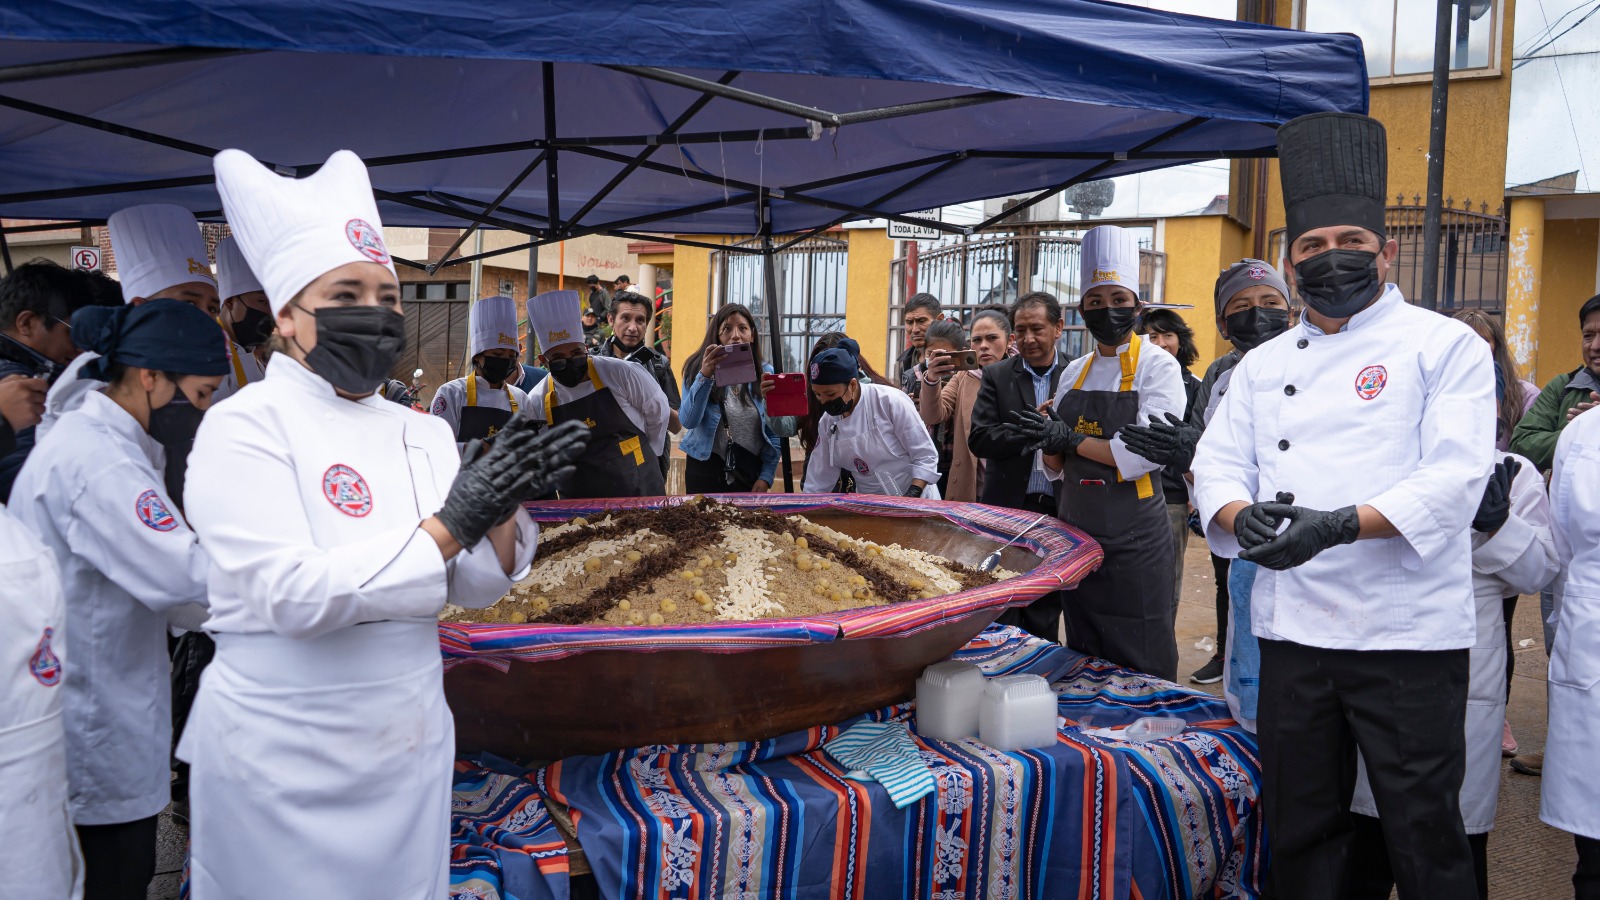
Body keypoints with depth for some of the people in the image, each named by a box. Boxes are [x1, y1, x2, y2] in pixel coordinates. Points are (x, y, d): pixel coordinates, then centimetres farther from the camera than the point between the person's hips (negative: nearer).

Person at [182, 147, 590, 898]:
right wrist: (450, 523, -27)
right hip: (285, 759, -5)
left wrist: (506, 506, -17)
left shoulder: (424, 433, 3)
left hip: (410, 744, 5)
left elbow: (475, 587, 2)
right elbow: (290, 592, -23)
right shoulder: (246, 427, -13)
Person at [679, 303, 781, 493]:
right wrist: (704, 376, -27)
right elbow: (688, 421, -16)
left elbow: (774, 432, 2)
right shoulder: (697, 369, -4)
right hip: (705, 471, -1)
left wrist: (766, 476, -7)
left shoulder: (765, 373, 0)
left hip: (751, 471, 1)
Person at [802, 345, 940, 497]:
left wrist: (912, 497, -22)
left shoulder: (891, 401, -17)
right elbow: (818, 482, 6)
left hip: (915, 502, -5)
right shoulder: (828, 421, -1)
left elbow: (926, 456, -13)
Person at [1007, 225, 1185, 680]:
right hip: (1076, 529, 6)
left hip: (1133, 536, -6)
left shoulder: (1157, 366, -6)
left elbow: (1144, 455, -19)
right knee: (1083, 657, 16)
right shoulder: (1073, 372, 11)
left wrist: (1070, 438, -14)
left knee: (1140, 667, 1)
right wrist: (1050, 443, -9)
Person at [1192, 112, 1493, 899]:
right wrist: (1242, 514, -17)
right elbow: (1218, 463, 6)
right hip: (1293, 628, 5)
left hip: (1408, 633, -4)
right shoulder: (1263, 365, 13)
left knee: (1423, 835, 4)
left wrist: (1341, 524, -27)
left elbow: (1455, 475, -12)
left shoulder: (1445, 347, -1)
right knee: (1300, 829, 15)